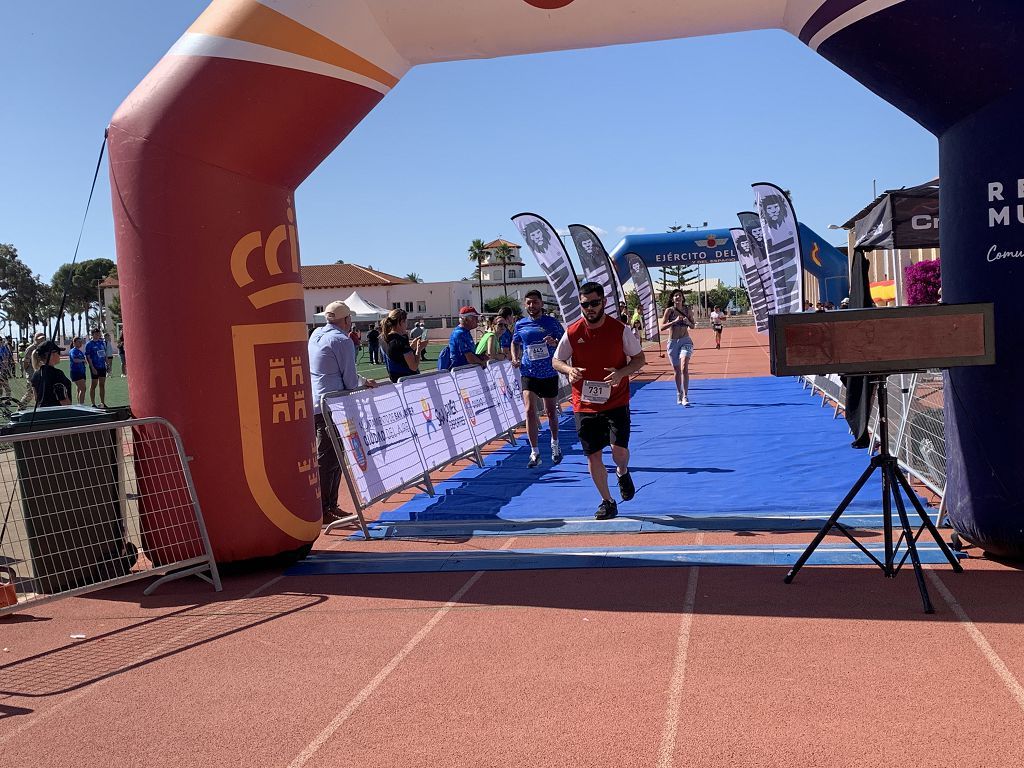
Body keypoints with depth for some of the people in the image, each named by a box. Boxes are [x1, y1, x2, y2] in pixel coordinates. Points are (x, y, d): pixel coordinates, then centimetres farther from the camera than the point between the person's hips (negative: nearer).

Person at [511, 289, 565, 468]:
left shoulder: (551, 322, -4)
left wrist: (554, 342, -22)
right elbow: (515, 342, 20)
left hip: (549, 374, -1)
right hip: (529, 374, 1)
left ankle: (555, 444, 38)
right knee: (530, 411, -12)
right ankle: (534, 453, -4)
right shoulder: (520, 325, 3)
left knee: (551, 412, 13)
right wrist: (515, 358, 2)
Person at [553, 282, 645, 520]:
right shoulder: (572, 332, -3)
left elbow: (639, 358, 2)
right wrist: (569, 370, -16)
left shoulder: (620, 329, -6)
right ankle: (607, 502, 22)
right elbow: (556, 361, 8)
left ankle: (622, 472, 23)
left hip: (616, 402, -1)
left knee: (619, 449, -15)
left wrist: (621, 373, -18)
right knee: (593, 455, 2)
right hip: (584, 404, 2)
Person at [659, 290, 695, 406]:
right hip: (673, 342, 0)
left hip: (685, 341, 0)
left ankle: (685, 396, -17)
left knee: (684, 368, -17)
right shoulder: (669, 310, -4)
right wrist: (674, 321, -22)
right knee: (677, 370, 10)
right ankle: (679, 394, 29)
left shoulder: (687, 310, 2)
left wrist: (688, 322, -9)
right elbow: (662, 327, -11)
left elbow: (693, 326, 13)